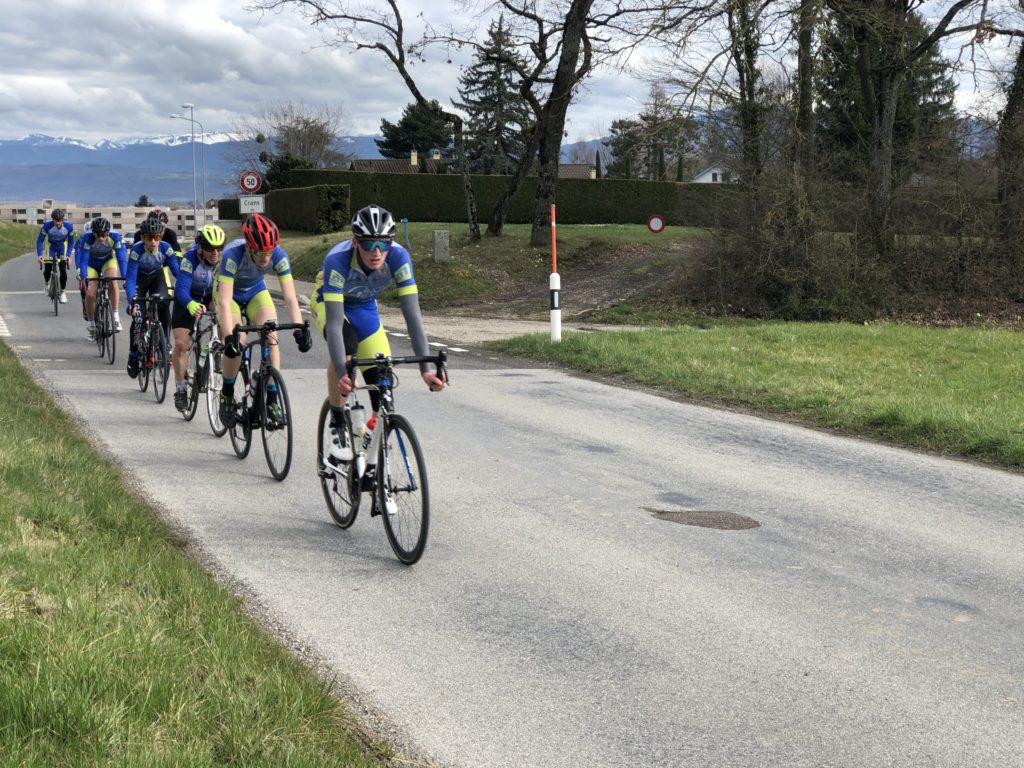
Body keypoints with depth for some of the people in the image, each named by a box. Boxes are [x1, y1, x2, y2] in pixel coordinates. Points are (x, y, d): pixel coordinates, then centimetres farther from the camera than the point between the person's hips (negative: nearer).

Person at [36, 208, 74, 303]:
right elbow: (39, 241, -22)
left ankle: (63, 292, 3)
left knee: (63, 270, -13)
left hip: (62, 246, 0)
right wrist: (39, 255, -34)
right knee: (47, 269, -8)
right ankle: (46, 283, 26)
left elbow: (71, 242, -15)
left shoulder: (69, 226, -28)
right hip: (50, 245, 0)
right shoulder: (47, 226, -30)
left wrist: (68, 255, -28)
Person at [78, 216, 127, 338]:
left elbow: (121, 258, -29)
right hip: (92, 263, 0)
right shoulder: (87, 238, -32)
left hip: (108, 261, 0)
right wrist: (83, 278, -44)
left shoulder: (115, 236, -31)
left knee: (112, 281, -32)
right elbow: (83, 260, -31)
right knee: (90, 294, -13)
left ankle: (115, 316, -21)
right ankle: (91, 324, 9)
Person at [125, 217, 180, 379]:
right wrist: (131, 300, -51)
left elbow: (177, 271, -29)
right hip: (140, 278, -1)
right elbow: (130, 278, -36)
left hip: (157, 277, 1)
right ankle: (133, 355, 6)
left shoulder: (166, 248, -28)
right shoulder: (137, 250, -33)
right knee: (138, 317, -12)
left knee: (164, 307, -24)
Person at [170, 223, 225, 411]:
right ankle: (180, 390, 2)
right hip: (188, 299, -2)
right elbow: (181, 288, -41)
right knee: (181, 344, -13)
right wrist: (191, 305, -62)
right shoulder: (190, 258, -32)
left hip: (212, 296, 2)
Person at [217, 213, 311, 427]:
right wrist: (229, 336, -53)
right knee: (237, 343, -22)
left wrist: (300, 328, -44)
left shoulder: (279, 256, -30)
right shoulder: (233, 254, -38)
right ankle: (227, 396, 0)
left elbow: (290, 298, -31)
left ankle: (272, 400, -9)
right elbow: (224, 302, -43)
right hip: (230, 292, -2)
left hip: (256, 291, 3)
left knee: (271, 337, -18)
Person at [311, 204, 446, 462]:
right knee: (346, 343, -34)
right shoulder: (337, 259, -39)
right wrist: (342, 373, -54)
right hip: (327, 303, -3)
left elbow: (412, 314, -34)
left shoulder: (398, 257, -32)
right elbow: (334, 322, -43)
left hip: (364, 307, 3)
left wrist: (425, 368, -42)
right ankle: (337, 426, -18)